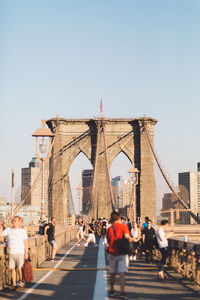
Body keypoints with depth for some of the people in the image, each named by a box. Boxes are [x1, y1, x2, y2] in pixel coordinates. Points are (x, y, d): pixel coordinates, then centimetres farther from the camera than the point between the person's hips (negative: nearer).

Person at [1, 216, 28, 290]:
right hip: (11, 253, 3)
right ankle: (14, 284, 12)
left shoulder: (23, 231, 0)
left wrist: (26, 253, -4)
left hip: (20, 253, -3)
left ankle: (21, 282, 14)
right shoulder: (8, 230, 6)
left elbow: (26, 243, 0)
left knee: (20, 268, -4)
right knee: (12, 268, 3)